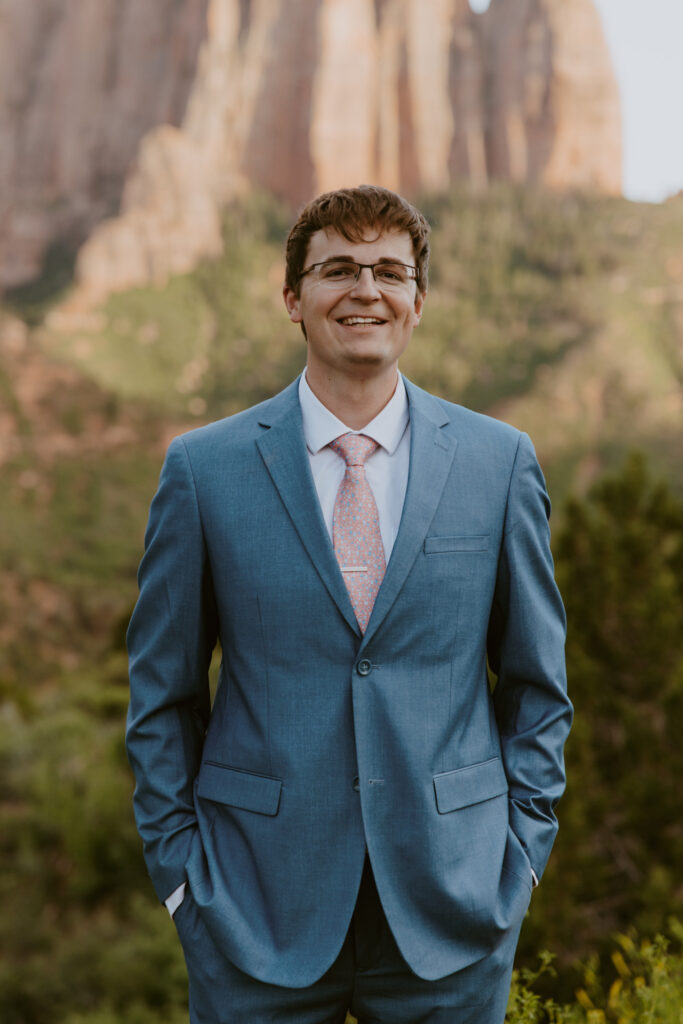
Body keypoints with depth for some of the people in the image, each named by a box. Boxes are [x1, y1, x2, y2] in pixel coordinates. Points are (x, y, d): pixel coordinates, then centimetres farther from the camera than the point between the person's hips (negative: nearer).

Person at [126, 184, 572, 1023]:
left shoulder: (500, 462, 2)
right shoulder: (203, 469, -2)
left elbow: (536, 678, 8)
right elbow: (162, 692, 4)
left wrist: (523, 846, 2)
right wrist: (179, 868, 0)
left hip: (450, 906, 1)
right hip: (259, 910, -1)